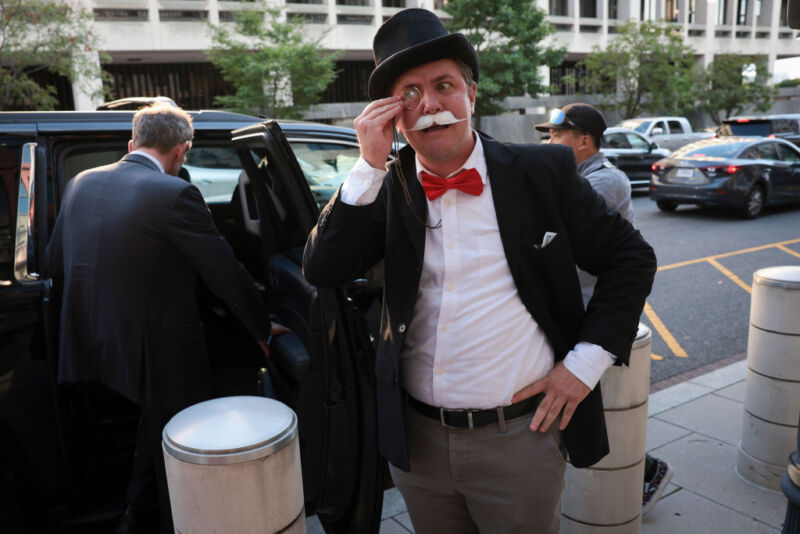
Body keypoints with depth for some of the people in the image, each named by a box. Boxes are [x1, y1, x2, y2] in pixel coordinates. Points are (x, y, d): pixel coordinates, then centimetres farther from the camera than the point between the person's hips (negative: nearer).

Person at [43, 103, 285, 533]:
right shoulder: (175, 194, -18)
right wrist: (262, 327, 0)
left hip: (92, 351, 7)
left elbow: (54, 264, 13)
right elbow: (226, 275, -14)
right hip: (160, 360, -6)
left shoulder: (81, 184, 3)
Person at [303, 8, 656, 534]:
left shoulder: (542, 172, -6)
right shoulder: (388, 188, -1)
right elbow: (322, 270, -10)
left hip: (519, 438, -2)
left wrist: (586, 362, -7)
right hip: (417, 440, 3)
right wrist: (370, 165, -17)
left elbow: (630, 258, 1)